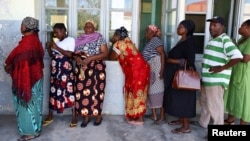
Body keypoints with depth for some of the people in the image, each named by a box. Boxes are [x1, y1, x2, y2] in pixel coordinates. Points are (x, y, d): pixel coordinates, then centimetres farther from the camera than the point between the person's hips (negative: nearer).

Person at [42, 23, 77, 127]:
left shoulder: (70, 40, -3)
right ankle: (50, 116, 20)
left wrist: (56, 47, -15)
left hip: (66, 69, -6)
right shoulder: (56, 41, 15)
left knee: (69, 90, -7)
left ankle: (74, 117, 1)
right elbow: (52, 55, 19)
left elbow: (70, 54, -15)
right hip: (55, 69, 6)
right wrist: (48, 48, 2)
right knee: (53, 90, 9)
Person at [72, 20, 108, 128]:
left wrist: (90, 58, -18)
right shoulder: (79, 39, 13)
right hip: (81, 69, 4)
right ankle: (86, 116, 14)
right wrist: (77, 58, -9)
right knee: (82, 91, 2)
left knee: (96, 91, -2)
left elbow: (105, 54, -9)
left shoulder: (99, 39, 0)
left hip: (96, 69, -4)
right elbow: (74, 53, 15)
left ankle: (98, 115, 15)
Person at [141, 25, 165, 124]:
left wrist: (162, 69, -24)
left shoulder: (155, 40, -8)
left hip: (156, 68, -10)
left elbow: (162, 54, -17)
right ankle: (154, 115, 17)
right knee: (151, 90, 10)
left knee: (157, 90, -7)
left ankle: (162, 116, 0)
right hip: (150, 69, 10)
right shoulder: (149, 42, 21)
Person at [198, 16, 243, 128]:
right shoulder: (212, 40, 15)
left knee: (215, 106, -1)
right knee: (204, 102, 22)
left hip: (216, 80, -10)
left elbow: (238, 56, -27)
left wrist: (222, 68, -22)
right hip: (206, 78, 10)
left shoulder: (224, 40, -15)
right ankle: (202, 123, 40)